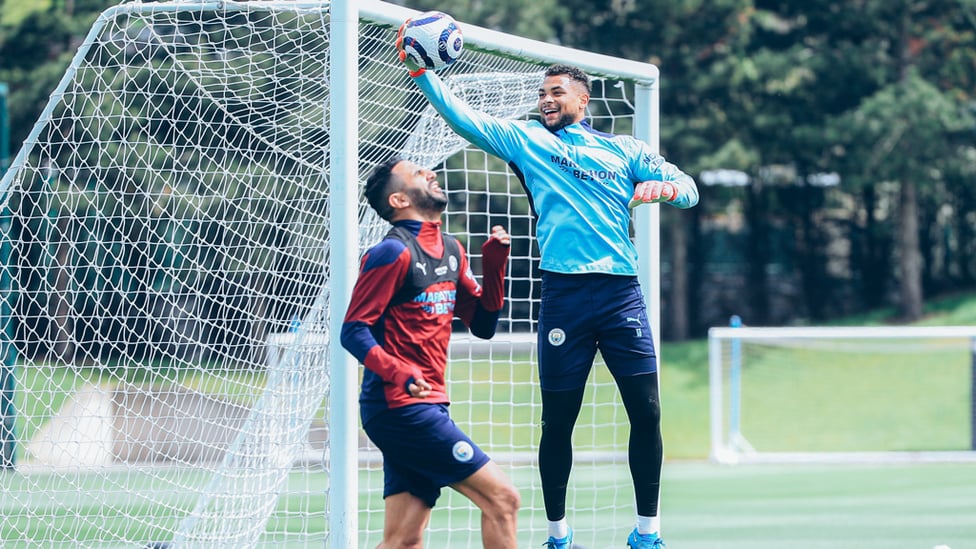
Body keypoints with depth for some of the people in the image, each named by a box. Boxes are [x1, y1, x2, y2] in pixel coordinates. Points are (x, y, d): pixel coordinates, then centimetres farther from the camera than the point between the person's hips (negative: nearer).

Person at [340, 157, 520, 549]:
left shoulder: (450, 250, 16)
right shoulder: (394, 252, -10)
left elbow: (483, 324, 18)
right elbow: (353, 330, -14)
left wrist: (494, 264, 5)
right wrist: (398, 374, -29)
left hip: (426, 408, 9)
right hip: (401, 408, -9)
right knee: (502, 498, -9)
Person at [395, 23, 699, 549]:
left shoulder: (625, 150, 16)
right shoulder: (525, 139, 13)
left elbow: (688, 187, 12)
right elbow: (462, 117, 5)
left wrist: (665, 187, -11)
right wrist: (421, 72, -7)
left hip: (622, 293, 1)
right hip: (564, 296, -1)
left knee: (646, 412, -5)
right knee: (558, 420, 1)